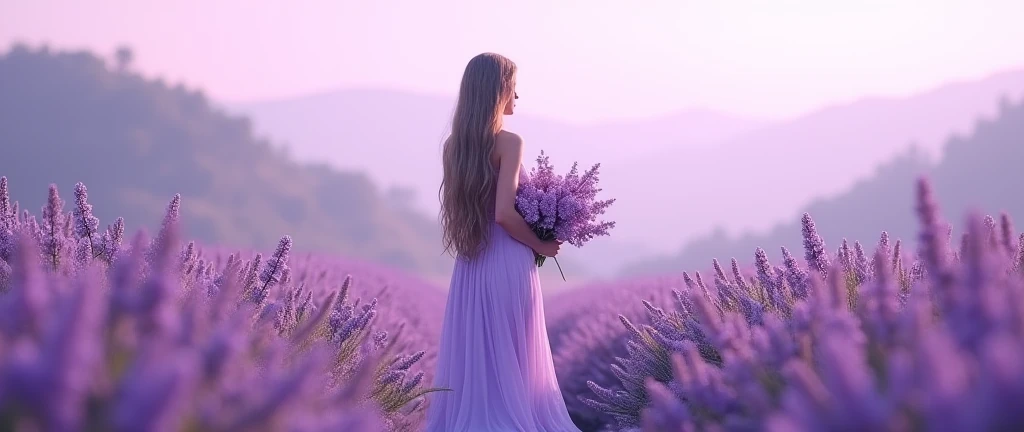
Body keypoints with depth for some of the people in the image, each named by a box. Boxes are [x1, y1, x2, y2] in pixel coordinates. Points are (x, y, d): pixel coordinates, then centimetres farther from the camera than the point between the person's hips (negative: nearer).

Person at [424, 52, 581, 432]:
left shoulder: (453, 145, 8)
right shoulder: (508, 142, -12)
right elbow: (505, 213, -19)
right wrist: (540, 244, -3)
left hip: (469, 265, 6)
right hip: (506, 262, -6)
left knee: (474, 354, 10)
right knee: (511, 359, 2)